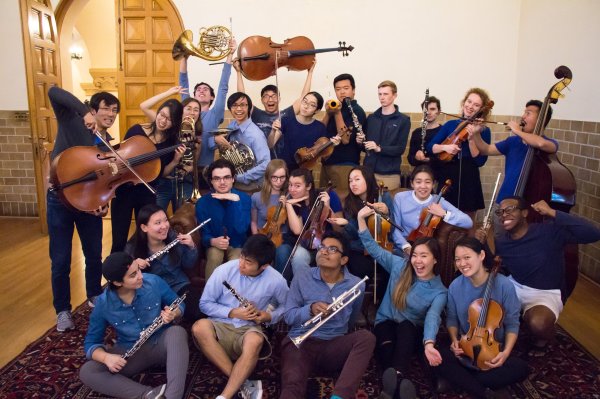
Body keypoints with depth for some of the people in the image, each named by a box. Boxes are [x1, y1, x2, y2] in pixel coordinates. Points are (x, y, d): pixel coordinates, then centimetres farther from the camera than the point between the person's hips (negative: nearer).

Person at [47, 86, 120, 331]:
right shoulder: (71, 122, -6)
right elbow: (54, 92, -22)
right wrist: (84, 111, -34)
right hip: (60, 199, -4)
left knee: (94, 255, 13)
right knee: (60, 260, 1)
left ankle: (94, 296, 38)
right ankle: (62, 310, 19)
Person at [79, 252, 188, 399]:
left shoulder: (154, 282, -13)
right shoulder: (103, 305, -13)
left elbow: (179, 305, 2)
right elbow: (91, 343, -4)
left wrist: (173, 314, -23)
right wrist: (106, 357, -26)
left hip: (161, 344, -1)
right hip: (130, 353, 1)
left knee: (177, 332, -34)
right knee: (86, 372, -23)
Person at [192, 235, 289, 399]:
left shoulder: (276, 281, -9)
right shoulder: (224, 270, -11)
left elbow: (286, 306, 10)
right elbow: (205, 304, -2)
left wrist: (270, 316, -10)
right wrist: (232, 312, -16)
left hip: (249, 329, -1)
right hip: (220, 325, 2)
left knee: (255, 341, -38)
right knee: (200, 327, -34)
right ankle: (243, 383, -29)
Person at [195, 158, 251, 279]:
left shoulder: (244, 198, -12)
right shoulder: (203, 202, -9)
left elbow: (242, 229, -26)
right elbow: (204, 234, -8)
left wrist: (236, 200, -32)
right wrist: (213, 241, -31)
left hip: (237, 245, -1)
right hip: (215, 244, 1)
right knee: (214, 255, -32)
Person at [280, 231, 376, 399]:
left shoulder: (356, 285, 2)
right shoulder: (302, 276, 0)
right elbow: (288, 316, -2)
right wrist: (310, 309, -18)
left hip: (334, 346, 2)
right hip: (300, 342, -2)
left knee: (366, 337, -30)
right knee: (292, 384, -35)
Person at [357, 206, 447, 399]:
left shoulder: (439, 291, -8)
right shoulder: (399, 266, -3)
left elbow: (432, 317, -25)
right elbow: (373, 248, -3)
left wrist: (428, 343, -46)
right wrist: (361, 219, -14)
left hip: (411, 331, -2)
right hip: (386, 322, 2)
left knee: (405, 326, -39)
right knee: (386, 343, -35)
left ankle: (395, 378, -61)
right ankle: (400, 381, -60)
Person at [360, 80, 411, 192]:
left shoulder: (403, 120, 0)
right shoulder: (371, 118, 11)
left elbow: (401, 149, -8)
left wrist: (379, 148, -21)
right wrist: (361, 142, -6)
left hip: (390, 174, -3)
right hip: (369, 171, 3)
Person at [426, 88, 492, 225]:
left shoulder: (484, 130, -1)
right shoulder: (450, 124, 6)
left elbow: (480, 161, -10)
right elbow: (430, 147, 2)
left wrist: (472, 138, -19)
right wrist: (445, 147, -17)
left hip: (468, 181, -1)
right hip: (446, 178, 1)